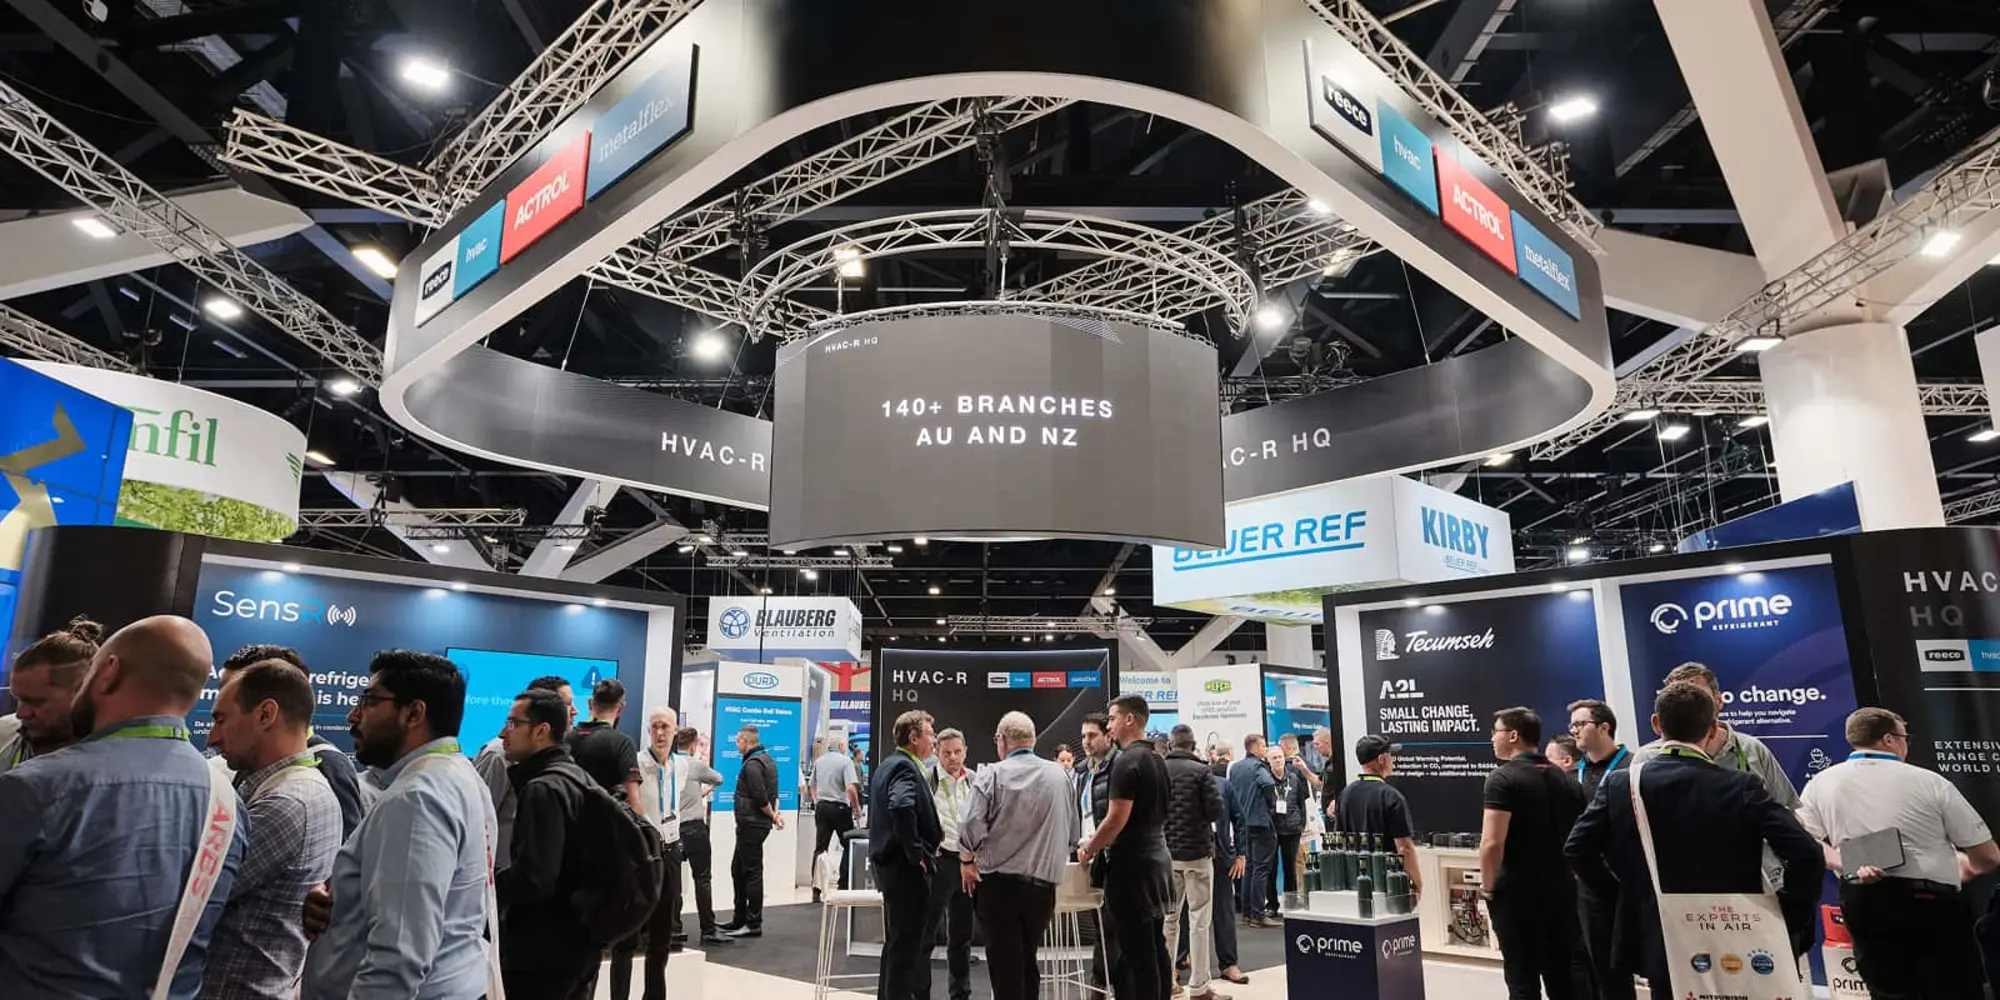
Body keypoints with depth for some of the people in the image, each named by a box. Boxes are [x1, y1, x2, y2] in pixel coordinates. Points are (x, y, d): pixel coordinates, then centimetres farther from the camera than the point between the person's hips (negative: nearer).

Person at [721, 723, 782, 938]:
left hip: (752, 825, -10)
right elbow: (771, 793, 16)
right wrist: (776, 813, 3)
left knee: (752, 873, -3)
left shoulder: (752, 764, -18)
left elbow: (761, 798, -22)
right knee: (737, 870, 18)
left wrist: (772, 816, -8)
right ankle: (740, 920, 26)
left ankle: (754, 925, 3)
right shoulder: (766, 759, 15)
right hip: (752, 825, 10)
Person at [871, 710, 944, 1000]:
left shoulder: (887, 764, 13)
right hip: (907, 866, -10)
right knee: (906, 944, -1)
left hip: (889, 860, 10)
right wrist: (917, 853, -24)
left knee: (897, 942, 20)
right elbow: (902, 807, -36)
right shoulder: (906, 767, -18)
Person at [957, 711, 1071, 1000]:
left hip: (998, 882, -3)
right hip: (1043, 882, 4)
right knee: (1027, 961, 17)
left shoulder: (991, 775, -9)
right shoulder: (1059, 775, 2)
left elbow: (971, 827, -15)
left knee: (1005, 966, 5)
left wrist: (967, 861, 2)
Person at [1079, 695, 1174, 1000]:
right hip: (1156, 857, 9)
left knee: (1136, 951, -3)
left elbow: (1117, 820, -20)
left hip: (1132, 864, -9)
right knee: (1155, 946, 13)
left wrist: (1088, 850, -6)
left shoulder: (1127, 761, -16)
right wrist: (1099, 842, 23)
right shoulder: (1156, 758, 12)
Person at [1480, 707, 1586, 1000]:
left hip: (1517, 891, -7)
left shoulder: (1503, 777, -12)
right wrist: (1563, 872, 19)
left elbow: (1492, 843, -21)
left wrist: (1488, 887, -9)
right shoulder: (1567, 780, 10)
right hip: (1561, 887, 7)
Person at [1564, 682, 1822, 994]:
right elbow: (1806, 853, -16)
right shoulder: (1741, 786, -10)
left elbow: (1577, 849, -6)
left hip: (1660, 948, 1)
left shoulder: (1619, 784, -7)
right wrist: (1788, 924, -4)